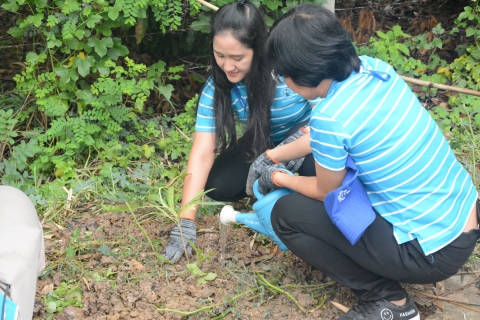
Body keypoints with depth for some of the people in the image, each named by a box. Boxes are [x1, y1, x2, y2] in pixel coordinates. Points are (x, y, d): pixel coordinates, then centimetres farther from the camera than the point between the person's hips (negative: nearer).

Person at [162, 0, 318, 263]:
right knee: (218, 186, -15)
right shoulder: (216, 88, -20)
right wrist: (186, 222, -28)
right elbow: (202, 154, -22)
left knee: (315, 169, -37)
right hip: (263, 144, 4)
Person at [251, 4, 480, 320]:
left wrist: (277, 178, 14)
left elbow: (325, 192, -3)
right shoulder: (372, 67, -2)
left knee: (286, 214, 1)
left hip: (434, 251, -8)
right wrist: (272, 156, 24)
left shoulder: (330, 117, -24)